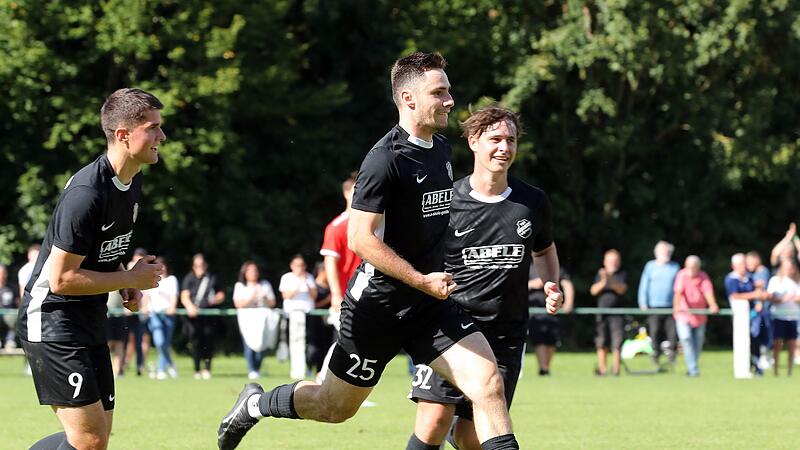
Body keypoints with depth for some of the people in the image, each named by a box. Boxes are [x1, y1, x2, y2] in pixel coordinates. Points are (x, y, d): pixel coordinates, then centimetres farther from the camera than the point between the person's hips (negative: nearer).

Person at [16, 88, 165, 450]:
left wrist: (125, 284, 7)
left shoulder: (132, 181, 7)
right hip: (52, 322, -10)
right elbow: (61, 279, -22)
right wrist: (131, 279, -14)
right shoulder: (86, 192, -23)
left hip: (89, 323, 10)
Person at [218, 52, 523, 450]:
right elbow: (360, 239, -22)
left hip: (431, 302, 7)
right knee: (334, 407, 8)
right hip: (378, 304, -7)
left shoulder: (441, 150, 8)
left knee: (488, 383, -11)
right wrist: (422, 281, -24)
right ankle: (256, 403, 34)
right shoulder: (385, 159, -19)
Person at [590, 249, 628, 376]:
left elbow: (622, 289, -10)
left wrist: (611, 281, -26)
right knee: (601, 343, 2)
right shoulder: (600, 274, 12)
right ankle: (602, 369, 7)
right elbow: (594, 290, 2)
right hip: (602, 312, 2)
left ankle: (615, 369, -8)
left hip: (617, 313, -2)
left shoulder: (621, 275, 6)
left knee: (617, 342, -9)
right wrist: (603, 282, -16)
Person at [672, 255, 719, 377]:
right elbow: (678, 291, -25)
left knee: (698, 342, 8)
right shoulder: (682, 275, -12)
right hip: (683, 313, -3)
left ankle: (691, 368, 25)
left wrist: (713, 305, -40)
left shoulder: (703, 277, -7)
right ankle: (693, 369, -17)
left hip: (699, 315, 3)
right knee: (686, 339, -17)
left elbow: (708, 291, -22)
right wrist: (677, 306, -43)